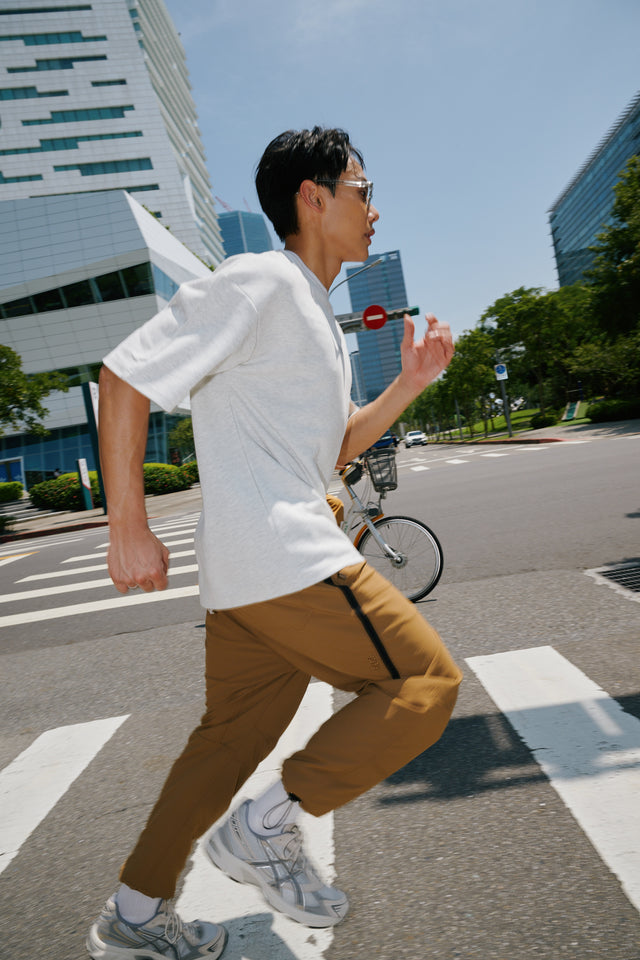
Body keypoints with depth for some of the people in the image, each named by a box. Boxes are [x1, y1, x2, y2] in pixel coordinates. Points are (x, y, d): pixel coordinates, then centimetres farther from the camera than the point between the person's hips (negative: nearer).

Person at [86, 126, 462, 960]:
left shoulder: (317, 318, 21)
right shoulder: (260, 282, -9)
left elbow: (336, 449, 23)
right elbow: (125, 376, -12)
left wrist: (410, 384, 11)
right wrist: (129, 530, -13)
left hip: (251, 572, 10)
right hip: (282, 558, -10)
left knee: (232, 737, 17)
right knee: (427, 682, -2)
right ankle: (268, 826, 6)